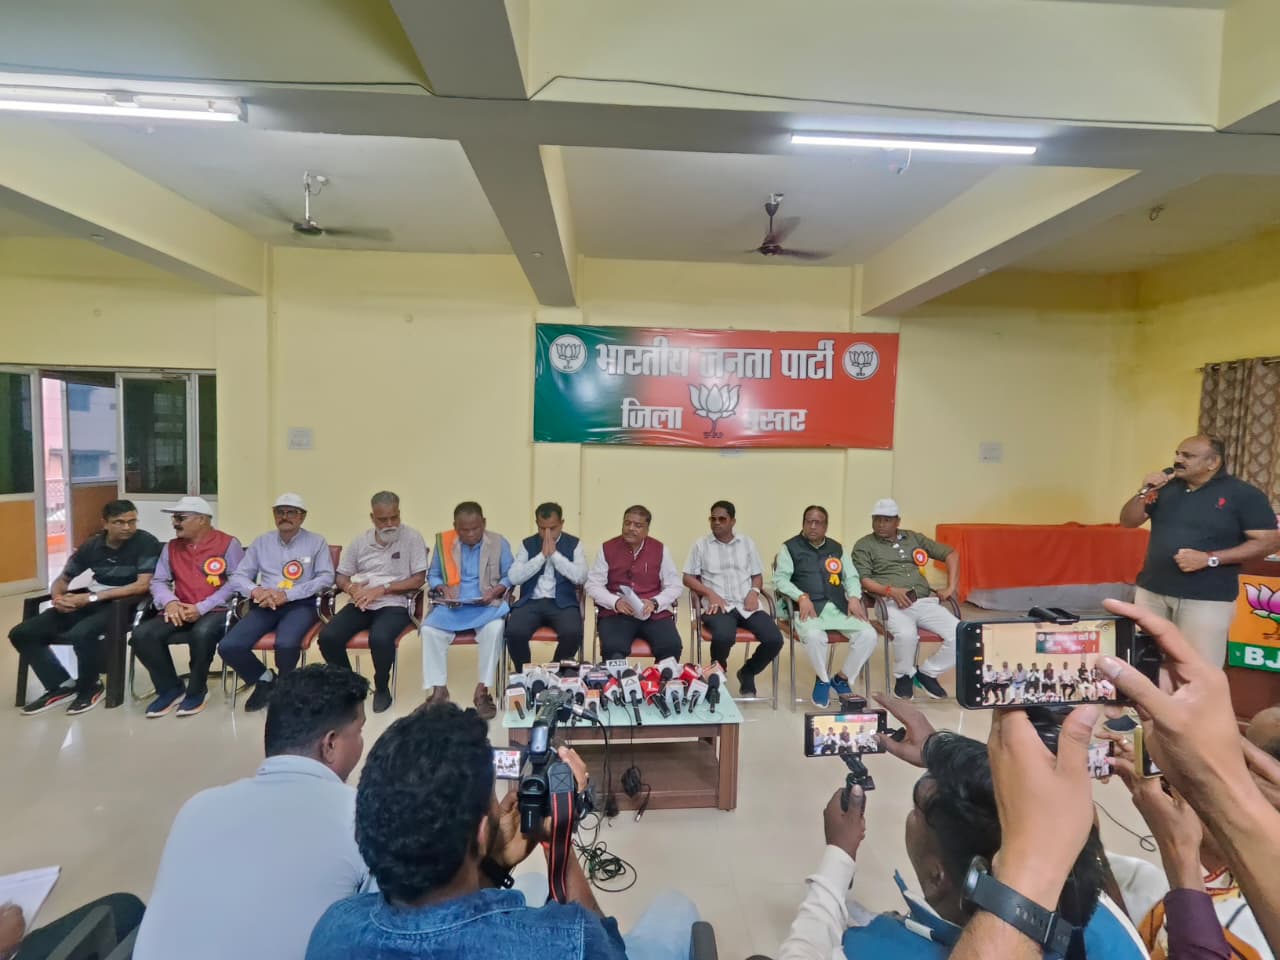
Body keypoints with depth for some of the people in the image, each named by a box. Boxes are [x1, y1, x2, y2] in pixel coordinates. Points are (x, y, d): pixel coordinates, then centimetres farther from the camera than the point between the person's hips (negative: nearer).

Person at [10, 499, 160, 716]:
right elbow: (62, 579, 14)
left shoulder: (145, 542, -12)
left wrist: (92, 597, -22)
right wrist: (58, 598, -10)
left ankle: (90, 686, -6)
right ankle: (61, 686, 7)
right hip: (90, 602, 7)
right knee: (21, 633, -4)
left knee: (81, 633, -35)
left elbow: (143, 585, -20)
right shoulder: (92, 545, 5)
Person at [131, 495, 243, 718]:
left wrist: (202, 608, -19)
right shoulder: (171, 547, 15)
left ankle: (197, 690, -10)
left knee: (202, 632, -37)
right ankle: (171, 688, 1)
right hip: (180, 612, 6)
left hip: (216, 611, -6)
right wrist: (169, 602, -11)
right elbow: (158, 581, 12)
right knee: (142, 634, -20)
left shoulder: (228, 543, -4)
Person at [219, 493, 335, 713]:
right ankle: (264, 679, 8)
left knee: (286, 644, -33)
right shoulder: (261, 542, 18)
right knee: (228, 646, -21)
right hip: (265, 605, 4)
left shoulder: (316, 542, 7)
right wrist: (255, 591, -12)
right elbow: (238, 577, 12)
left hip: (301, 604, -4)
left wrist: (287, 594, -15)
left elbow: (326, 578, -4)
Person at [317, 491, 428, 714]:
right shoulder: (361, 541, 11)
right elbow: (341, 576, 13)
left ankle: (382, 688, -2)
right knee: (327, 636, -20)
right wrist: (351, 588, -11)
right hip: (361, 604, 5)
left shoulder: (412, 538, -3)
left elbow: (418, 579, -8)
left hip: (395, 604, -4)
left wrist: (381, 589, -16)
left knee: (380, 638, -34)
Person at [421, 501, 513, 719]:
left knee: (494, 628, -34)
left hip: (487, 605, -2)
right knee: (429, 629, -26)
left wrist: (496, 591, -15)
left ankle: (482, 691, -22)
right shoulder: (443, 542, 6)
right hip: (452, 605, 2)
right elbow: (432, 575, 12)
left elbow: (510, 576, 4)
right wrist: (442, 588, -9)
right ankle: (439, 690, -13)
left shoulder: (499, 543, 2)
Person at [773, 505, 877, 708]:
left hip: (839, 607, 4)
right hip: (809, 608, -4)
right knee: (814, 636, -36)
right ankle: (822, 679, -4)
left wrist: (854, 598, -3)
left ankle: (841, 678, 4)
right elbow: (780, 578, -2)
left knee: (868, 634, -19)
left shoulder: (837, 548, 20)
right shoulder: (790, 547, 7)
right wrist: (801, 597, -17)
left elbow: (851, 577, 18)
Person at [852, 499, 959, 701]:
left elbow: (951, 553, 22)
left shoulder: (913, 538, 20)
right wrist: (891, 590, -20)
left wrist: (951, 587, 9)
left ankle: (927, 673, 8)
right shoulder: (864, 546, 8)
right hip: (893, 604, -4)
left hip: (925, 601, 5)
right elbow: (863, 580, -4)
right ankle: (904, 675, -2)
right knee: (907, 634, -36)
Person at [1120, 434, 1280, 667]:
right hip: (1152, 590, 4)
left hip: (1207, 599, -4)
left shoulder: (1243, 494, -4)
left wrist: (1209, 559, -18)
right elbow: (1128, 521, 8)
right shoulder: (1166, 487, 8)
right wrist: (1145, 492, -9)